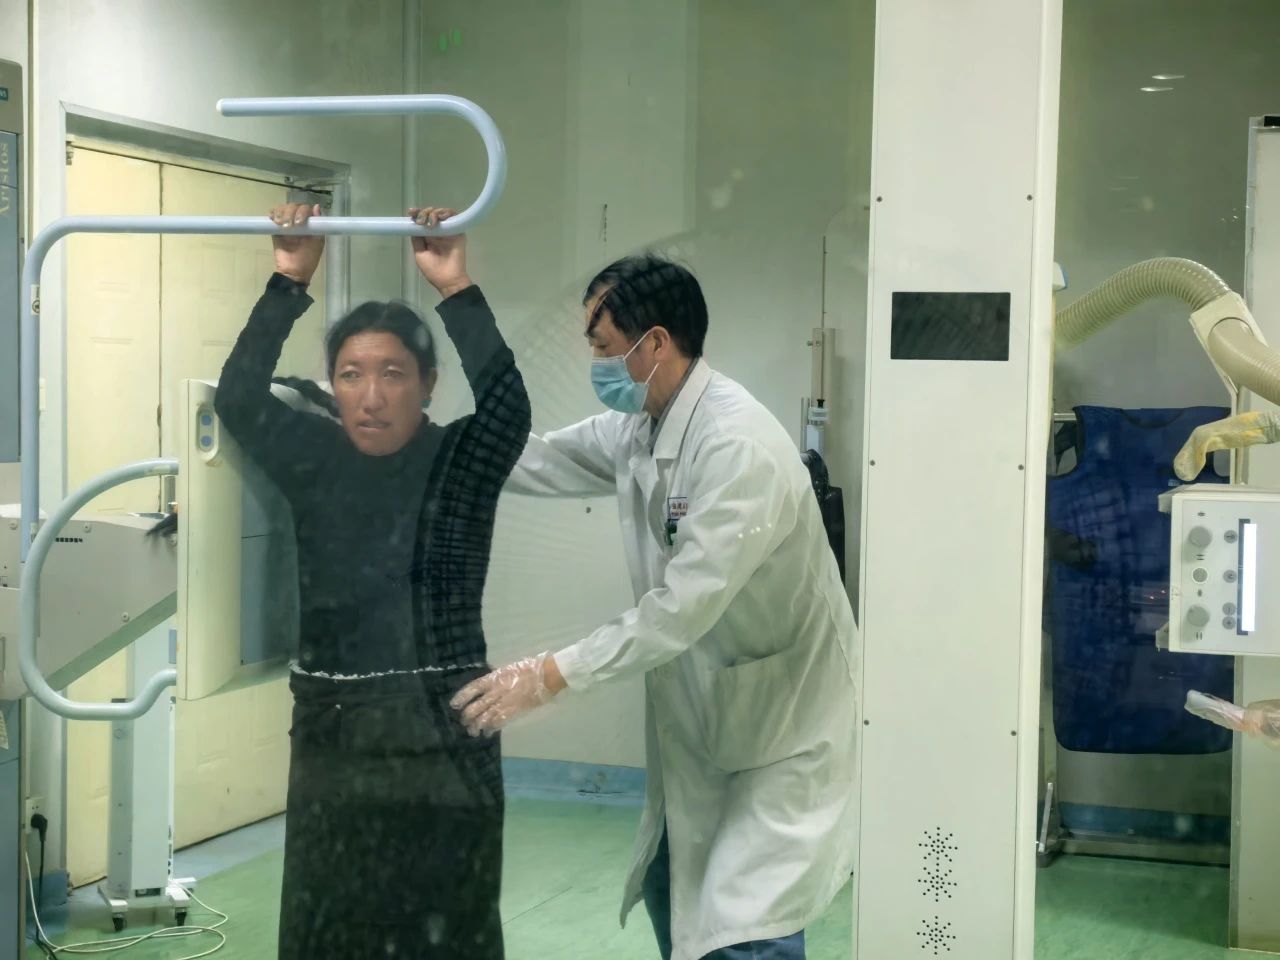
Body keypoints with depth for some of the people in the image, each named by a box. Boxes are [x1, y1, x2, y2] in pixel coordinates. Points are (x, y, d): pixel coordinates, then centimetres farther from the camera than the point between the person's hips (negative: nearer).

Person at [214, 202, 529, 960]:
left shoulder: (461, 463, -4)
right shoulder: (314, 461, 5)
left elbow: (510, 407, -23)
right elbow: (239, 399, -9)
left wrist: (457, 293, -29)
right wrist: (289, 285, -16)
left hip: (443, 733, -3)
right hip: (333, 735, 4)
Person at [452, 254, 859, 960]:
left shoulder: (740, 448, -28)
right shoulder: (633, 431, 0)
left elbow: (682, 609, -31)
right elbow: (530, 462, 12)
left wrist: (549, 676, -31)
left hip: (787, 722, -9)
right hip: (704, 714, 9)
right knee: (670, 891, 21)